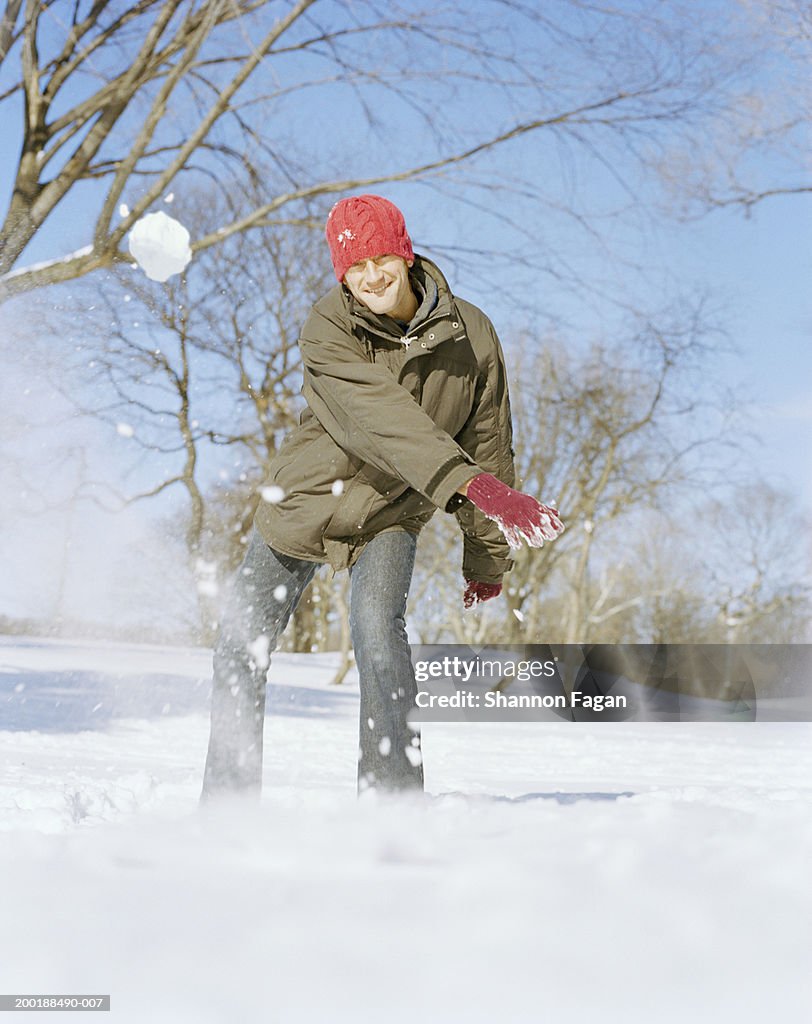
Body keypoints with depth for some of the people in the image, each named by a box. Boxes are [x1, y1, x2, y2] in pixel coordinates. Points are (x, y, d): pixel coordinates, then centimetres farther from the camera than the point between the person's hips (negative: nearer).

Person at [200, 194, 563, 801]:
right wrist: (472, 483, -49)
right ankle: (228, 798, 23)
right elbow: (383, 419, -36)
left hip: (392, 514, 0)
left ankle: (393, 791, -21)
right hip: (304, 501, 1)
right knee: (241, 651, 4)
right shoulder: (329, 330, -20)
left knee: (376, 621, -29)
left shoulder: (470, 335, -12)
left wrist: (487, 557, 2)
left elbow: (488, 444, -1)